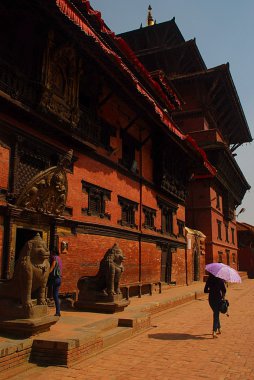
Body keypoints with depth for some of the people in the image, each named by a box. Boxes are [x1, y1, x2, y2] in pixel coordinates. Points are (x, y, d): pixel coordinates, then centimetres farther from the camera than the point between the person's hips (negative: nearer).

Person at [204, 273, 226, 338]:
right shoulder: (220, 280, -7)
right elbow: (224, 290, -8)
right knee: (216, 314, -1)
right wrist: (223, 296, 10)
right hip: (218, 298, -3)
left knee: (216, 313, 23)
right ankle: (214, 332, -16)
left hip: (211, 299, 3)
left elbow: (205, 290, 2)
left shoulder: (209, 280, -1)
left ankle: (219, 329, 32)